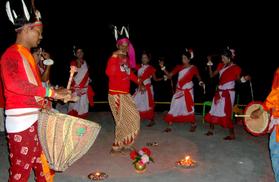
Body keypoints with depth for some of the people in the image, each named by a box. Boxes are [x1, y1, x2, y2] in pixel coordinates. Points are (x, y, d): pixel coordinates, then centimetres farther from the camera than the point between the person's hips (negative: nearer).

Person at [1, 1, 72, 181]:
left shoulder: (28, 55, 18)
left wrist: (57, 92, 11)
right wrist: (50, 92, -28)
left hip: (36, 118, 9)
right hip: (20, 120, -9)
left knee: (44, 166, 16)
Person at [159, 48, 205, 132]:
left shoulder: (193, 68, -6)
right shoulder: (179, 67, 3)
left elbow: (198, 77, 4)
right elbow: (169, 75, 1)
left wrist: (201, 82, -18)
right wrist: (163, 67, -9)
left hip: (187, 91, -3)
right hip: (178, 91, 3)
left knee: (189, 108, 2)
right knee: (174, 107, 3)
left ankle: (193, 124, 24)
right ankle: (169, 126, 10)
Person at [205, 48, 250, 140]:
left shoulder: (236, 68, -9)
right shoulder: (221, 65, 7)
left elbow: (238, 79, -2)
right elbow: (212, 75, 8)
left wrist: (244, 79, -22)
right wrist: (210, 63, 3)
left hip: (228, 93, -6)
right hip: (220, 92, 7)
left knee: (225, 114, -7)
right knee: (214, 111, 11)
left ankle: (232, 134, 5)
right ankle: (211, 130, 25)